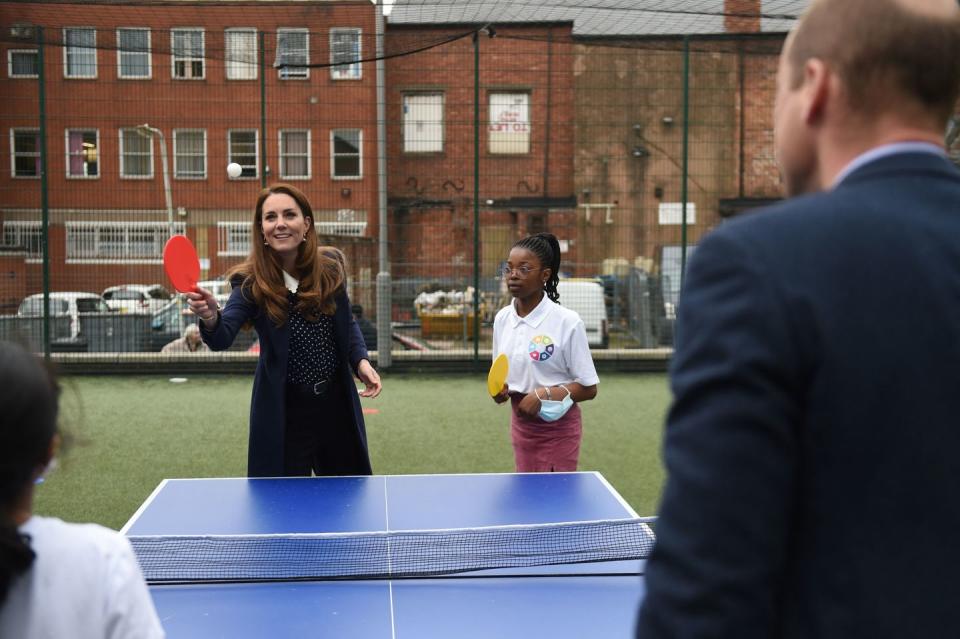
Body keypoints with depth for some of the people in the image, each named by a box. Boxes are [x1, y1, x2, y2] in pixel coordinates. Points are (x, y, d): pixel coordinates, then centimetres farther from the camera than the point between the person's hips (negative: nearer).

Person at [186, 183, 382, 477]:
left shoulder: (330, 269, -5)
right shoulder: (251, 283, -14)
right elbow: (222, 339, -27)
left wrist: (361, 360, -6)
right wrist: (211, 318, -49)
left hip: (338, 401, 4)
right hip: (284, 411, -3)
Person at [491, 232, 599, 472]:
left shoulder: (567, 322, -14)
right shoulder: (501, 318, 2)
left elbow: (588, 388, -12)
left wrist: (544, 394, -23)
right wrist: (500, 390, -8)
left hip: (558, 429, -5)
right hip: (521, 424, 5)